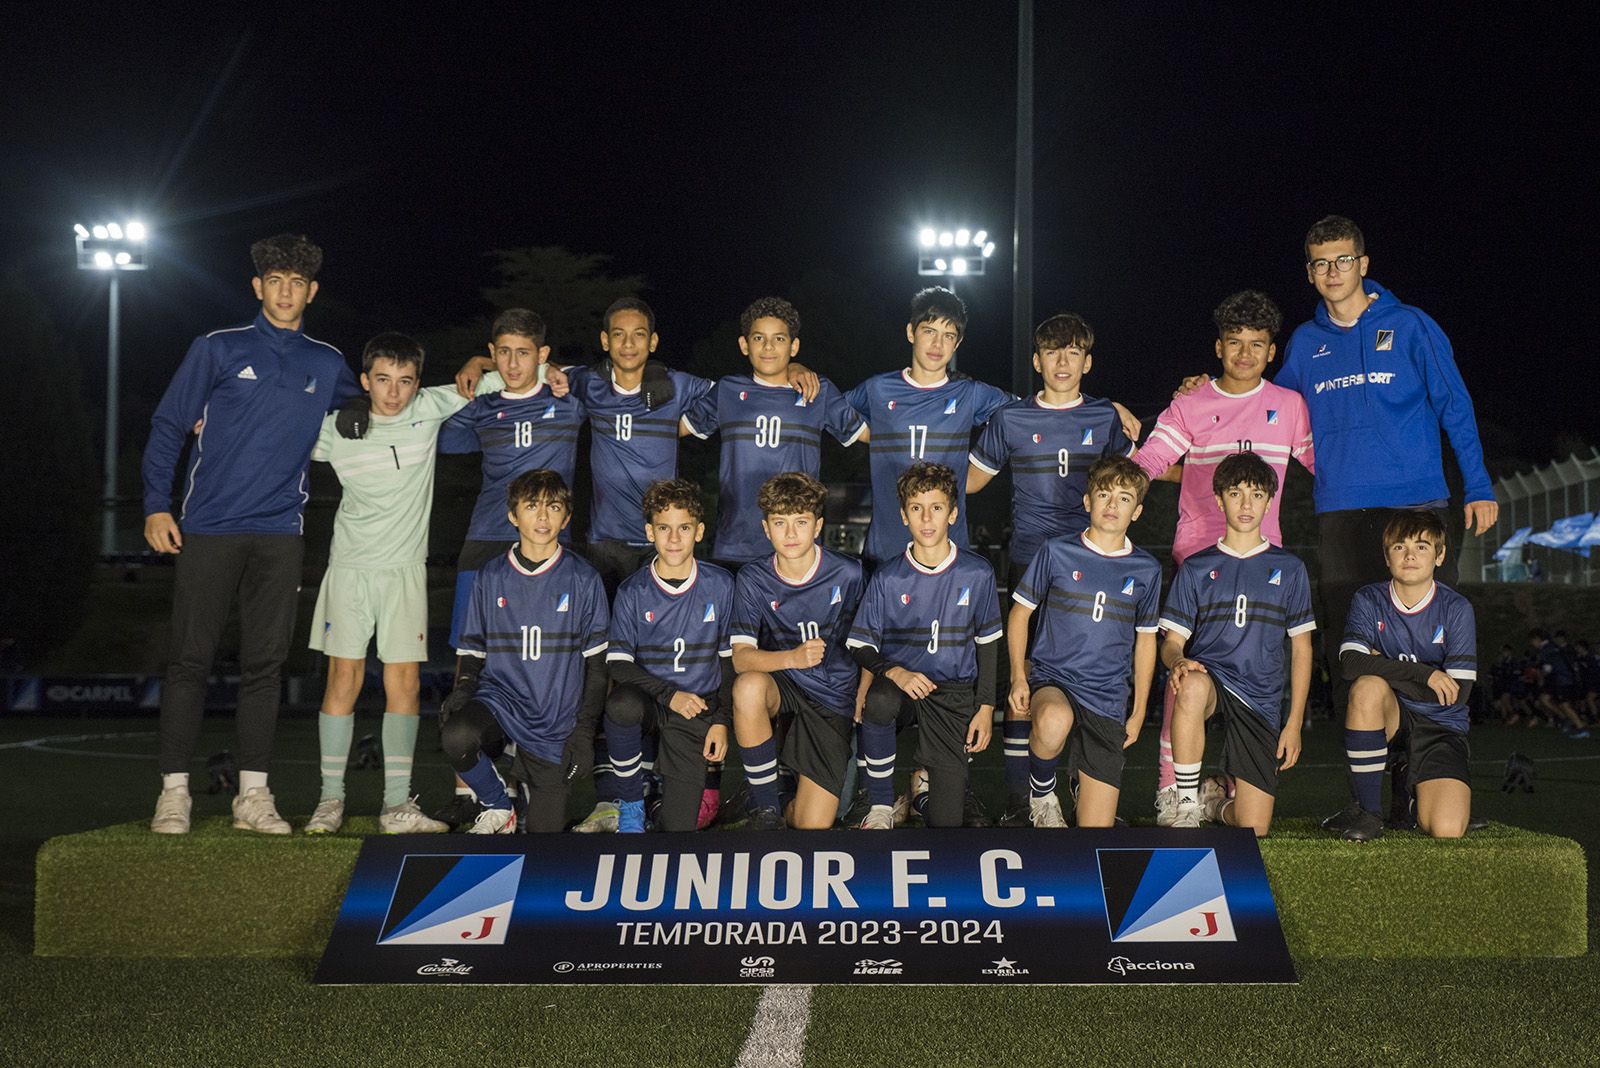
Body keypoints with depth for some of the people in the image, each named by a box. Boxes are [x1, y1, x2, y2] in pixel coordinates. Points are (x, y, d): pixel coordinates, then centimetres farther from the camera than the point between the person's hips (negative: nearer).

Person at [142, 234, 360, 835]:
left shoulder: (328, 366, 11)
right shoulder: (218, 350, 4)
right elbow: (168, 425, 5)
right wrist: (157, 505, -2)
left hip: (280, 534, 2)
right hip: (208, 529, -2)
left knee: (265, 663, 3)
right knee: (191, 660, -1)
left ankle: (253, 795, 9)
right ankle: (174, 792, 5)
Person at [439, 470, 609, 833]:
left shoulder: (583, 579, 0)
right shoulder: (490, 578, 4)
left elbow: (597, 664, 3)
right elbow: (472, 652, 10)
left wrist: (584, 732, -4)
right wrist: (462, 690, -11)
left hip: (556, 725, -1)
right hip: (499, 698, 1)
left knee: (544, 834, -2)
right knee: (456, 736, -34)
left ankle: (533, 781, 34)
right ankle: (498, 807, -4)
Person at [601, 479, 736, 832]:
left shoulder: (720, 586, 1)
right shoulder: (633, 591, -4)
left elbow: (730, 658, 8)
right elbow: (618, 664, -6)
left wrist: (722, 720, 1)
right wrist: (669, 694, -19)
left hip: (697, 710, 1)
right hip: (646, 699, 0)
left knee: (679, 825, -10)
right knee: (621, 705, -39)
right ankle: (630, 802, -14)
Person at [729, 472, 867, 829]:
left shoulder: (848, 575, -9)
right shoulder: (753, 580, -7)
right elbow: (741, 656, -18)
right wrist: (793, 657, -36)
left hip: (832, 700, -1)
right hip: (782, 687, 1)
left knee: (812, 826, -12)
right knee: (748, 686, -37)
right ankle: (765, 805, -18)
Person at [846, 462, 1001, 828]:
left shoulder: (977, 574, 0)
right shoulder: (887, 578, -2)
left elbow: (987, 642, 8)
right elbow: (860, 646, 1)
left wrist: (985, 707, 2)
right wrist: (895, 672, -19)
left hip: (954, 691, 0)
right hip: (899, 681, 0)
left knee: (947, 820, -10)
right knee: (878, 704, -40)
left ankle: (926, 773, 27)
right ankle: (881, 807, -19)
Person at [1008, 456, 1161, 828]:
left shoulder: (1146, 570, 6)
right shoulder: (1056, 552, -1)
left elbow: (1145, 640, 15)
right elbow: (1019, 613, 6)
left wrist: (1139, 712, 14)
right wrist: (1018, 677, -4)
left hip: (1107, 697, 2)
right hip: (1051, 676, -1)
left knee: (1097, 825, -7)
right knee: (1055, 721, -40)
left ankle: (1084, 778, 28)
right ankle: (1041, 794, -9)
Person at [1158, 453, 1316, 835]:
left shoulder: (1289, 568, 9)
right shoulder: (1197, 568, 7)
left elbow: (1301, 649, 10)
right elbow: (1172, 641, 5)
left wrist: (1294, 723, 4)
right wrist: (1178, 661, -21)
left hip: (1261, 699, 1)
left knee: (1253, 830, -8)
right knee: (1192, 688, -42)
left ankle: (1217, 800, 30)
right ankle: (1188, 806, -23)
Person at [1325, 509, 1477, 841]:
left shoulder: (1456, 609, -6)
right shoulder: (1369, 600, -3)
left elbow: (1457, 692, -13)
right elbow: (1351, 664, -20)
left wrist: (1385, 668, -13)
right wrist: (1423, 673, -25)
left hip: (1440, 727, -1)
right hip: (1389, 716, 1)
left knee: (1447, 830, -24)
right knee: (1368, 686, -36)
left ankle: (1417, 797, 16)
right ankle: (1366, 810, -22)